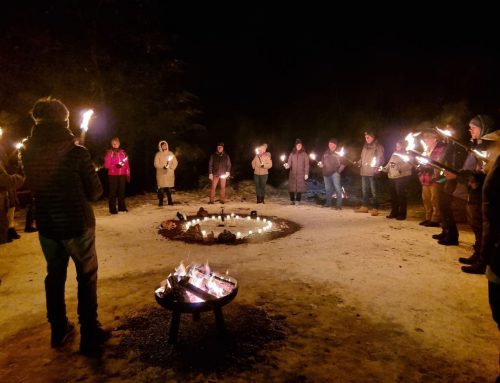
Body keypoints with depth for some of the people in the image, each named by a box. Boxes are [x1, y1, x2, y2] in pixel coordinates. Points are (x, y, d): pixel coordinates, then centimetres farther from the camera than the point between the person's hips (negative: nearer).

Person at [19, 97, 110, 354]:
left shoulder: (27, 153, -3)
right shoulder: (77, 152, -16)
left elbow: (33, 187, 10)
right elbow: (95, 192, -11)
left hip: (46, 226, 5)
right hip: (77, 225, -4)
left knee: (54, 276, 19)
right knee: (87, 277, 9)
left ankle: (59, 331, 32)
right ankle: (89, 335, 16)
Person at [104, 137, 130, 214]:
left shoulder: (122, 152, 9)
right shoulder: (109, 153, -2)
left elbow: (127, 164, 10)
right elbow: (106, 165, -5)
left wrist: (128, 174, 7)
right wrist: (115, 166, -19)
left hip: (122, 175, 4)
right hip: (113, 175, -3)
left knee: (121, 191, 7)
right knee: (113, 192, -1)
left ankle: (122, 207, 17)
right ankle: (112, 209, 3)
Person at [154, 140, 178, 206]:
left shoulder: (170, 153, 8)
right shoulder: (158, 154, 1)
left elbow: (175, 162, 9)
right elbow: (156, 164, -5)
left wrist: (171, 168, -7)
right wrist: (163, 167, -21)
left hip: (170, 174, 2)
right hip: (161, 174, -2)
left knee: (169, 187, 5)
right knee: (161, 188, -5)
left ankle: (170, 201, 13)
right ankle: (160, 202, 1)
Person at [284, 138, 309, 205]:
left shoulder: (304, 154, 3)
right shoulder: (292, 154, 8)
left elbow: (306, 164, 0)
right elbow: (289, 162, 2)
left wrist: (306, 173, -6)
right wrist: (287, 165, -21)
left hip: (301, 173, -2)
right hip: (292, 173, 2)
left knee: (299, 187, -3)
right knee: (291, 187, 0)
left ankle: (297, 200, 5)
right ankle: (292, 200, 10)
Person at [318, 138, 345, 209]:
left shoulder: (338, 153, 1)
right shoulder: (325, 153, 12)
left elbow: (343, 163, 0)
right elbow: (322, 162, 19)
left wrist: (339, 170, -10)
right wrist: (320, 164, -3)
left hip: (334, 173, -5)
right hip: (326, 174, 5)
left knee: (337, 188, -12)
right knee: (328, 189, 12)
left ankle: (339, 204, -13)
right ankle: (328, 203, 25)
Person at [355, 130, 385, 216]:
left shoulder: (378, 147, -4)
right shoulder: (365, 146, 17)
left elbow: (380, 159, -8)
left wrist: (375, 166, -21)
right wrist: (359, 162, 5)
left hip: (373, 172, -7)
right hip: (364, 172, 7)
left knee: (374, 191, -3)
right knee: (364, 190, 13)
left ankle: (375, 208, 2)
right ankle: (364, 207, 23)